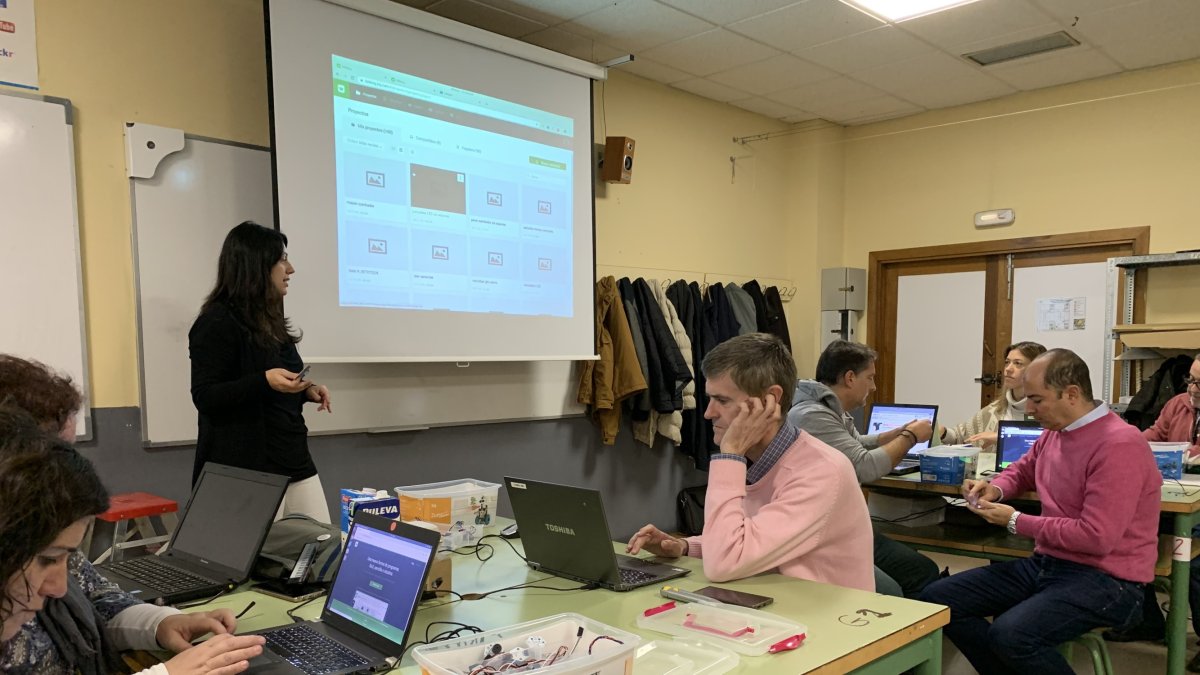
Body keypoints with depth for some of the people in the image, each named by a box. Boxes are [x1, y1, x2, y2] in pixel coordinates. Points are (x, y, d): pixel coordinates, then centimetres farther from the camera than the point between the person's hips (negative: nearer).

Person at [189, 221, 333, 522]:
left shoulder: (269, 319, 15)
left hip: (294, 460, 8)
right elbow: (205, 398, -17)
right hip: (247, 470, -8)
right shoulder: (217, 322, -11)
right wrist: (264, 381, -28)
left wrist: (306, 391, 7)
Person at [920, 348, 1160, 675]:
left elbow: (1096, 537, -24)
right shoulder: (1055, 432, 6)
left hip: (1105, 580, -8)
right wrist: (995, 489, 5)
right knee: (938, 599, -3)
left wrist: (1016, 522, -16)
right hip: (1047, 564, 9)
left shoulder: (1119, 445, -20)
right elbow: (1023, 470, 28)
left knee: (1011, 634, -34)